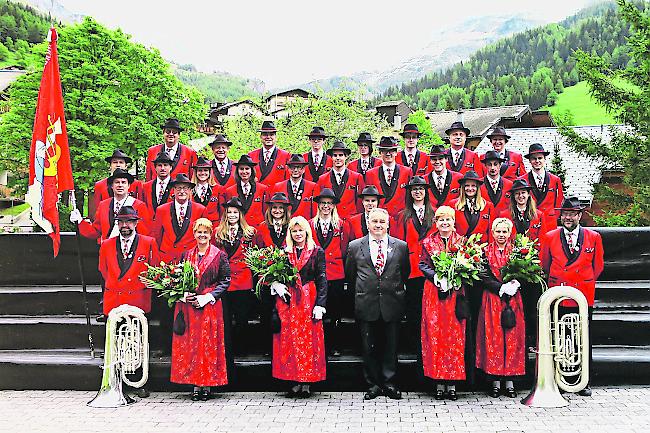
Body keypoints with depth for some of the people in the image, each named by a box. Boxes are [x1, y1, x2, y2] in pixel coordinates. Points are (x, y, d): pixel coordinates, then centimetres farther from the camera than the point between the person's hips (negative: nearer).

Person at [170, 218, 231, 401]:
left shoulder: (220, 255, 0)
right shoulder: (186, 255, 11)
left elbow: (225, 281, -3)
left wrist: (207, 297, -12)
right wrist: (183, 294, -4)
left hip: (210, 306, -3)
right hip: (187, 306, 3)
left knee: (209, 344, -1)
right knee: (189, 344, 2)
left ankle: (207, 385, 9)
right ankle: (196, 385, 11)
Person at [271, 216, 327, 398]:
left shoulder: (317, 252, 3)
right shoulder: (283, 252, 9)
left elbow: (322, 280, 0)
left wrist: (319, 305, -8)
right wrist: (277, 284, -10)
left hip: (309, 301, -2)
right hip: (287, 300, 2)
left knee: (309, 339, -1)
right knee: (288, 339, 1)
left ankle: (307, 383, 6)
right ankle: (294, 382, 8)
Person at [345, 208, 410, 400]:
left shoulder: (401, 246, 5)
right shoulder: (355, 246, 5)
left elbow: (405, 273, 14)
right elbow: (350, 275, 13)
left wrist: (397, 291, 12)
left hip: (392, 304, 0)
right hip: (366, 305, 0)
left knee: (391, 346, 7)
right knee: (369, 347, 6)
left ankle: (389, 383, 19)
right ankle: (373, 384, 18)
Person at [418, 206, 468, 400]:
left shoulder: (461, 241, 7)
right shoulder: (428, 242, 7)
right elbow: (423, 265, 4)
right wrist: (436, 276, -14)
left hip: (455, 293, 0)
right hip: (434, 293, 0)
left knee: (455, 334, 0)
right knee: (435, 334, -2)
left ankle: (452, 382, 7)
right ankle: (439, 381, 6)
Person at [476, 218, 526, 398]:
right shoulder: (486, 252, 3)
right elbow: (484, 278, -4)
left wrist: (514, 285, -16)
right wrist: (502, 287, -15)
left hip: (513, 301, 1)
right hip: (492, 300, -1)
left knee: (513, 338, 0)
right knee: (493, 339, -2)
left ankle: (509, 382, 8)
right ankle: (495, 382, 5)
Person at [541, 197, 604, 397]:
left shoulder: (594, 237, 6)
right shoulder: (550, 237, 5)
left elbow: (598, 266, 15)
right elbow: (544, 264, 15)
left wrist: (585, 282, 14)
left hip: (584, 297, 0)